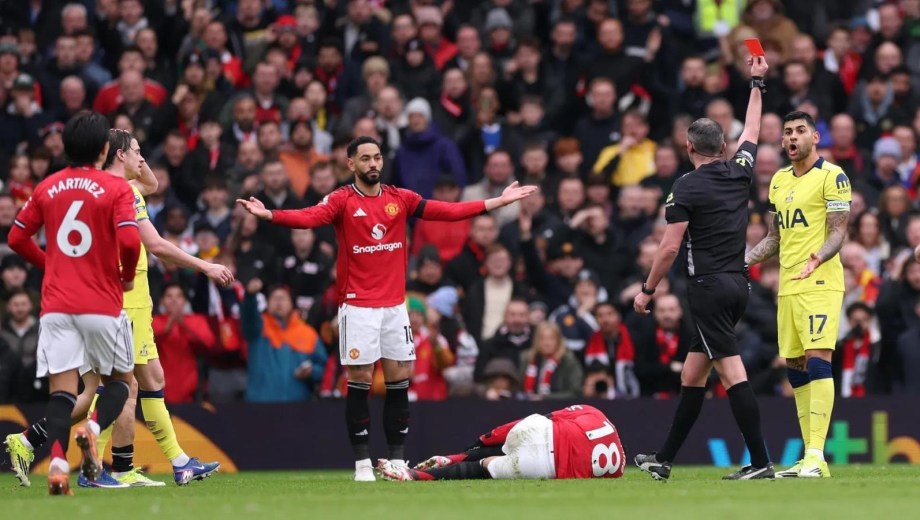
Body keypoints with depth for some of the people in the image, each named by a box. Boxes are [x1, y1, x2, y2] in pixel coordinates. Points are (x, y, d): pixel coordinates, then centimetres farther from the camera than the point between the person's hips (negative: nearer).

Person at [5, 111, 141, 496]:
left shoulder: (46, 188, 7)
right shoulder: (115, 189, -5)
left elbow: (17, 238, 11)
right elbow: (129, 241, -17)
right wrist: (128, 277, 2)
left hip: (56, 304, 3)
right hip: (103, 304, -3)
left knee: (61, 389, 0)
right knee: (120, 379, 15)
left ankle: (57, 462, -21)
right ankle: (92, 429, -13)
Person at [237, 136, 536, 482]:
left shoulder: (400, 199, 8)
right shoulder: (342, 201, -5)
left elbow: (448, 211, 5)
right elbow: (308, 218, -22)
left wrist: (496, 202, 1)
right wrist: (269, 215, -40)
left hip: (395, 304, 4)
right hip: (358, 307, -4)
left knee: (399, 381, 5)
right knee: (359, 381, -3)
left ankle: (397, 459, 13)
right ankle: (362, 462, 2)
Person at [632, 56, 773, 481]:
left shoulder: (687, 187, -9)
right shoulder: (740, 172, 8)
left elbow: (670, 246, -11)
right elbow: (752, 130, 27)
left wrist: (647, 290, -1)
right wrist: (757, 84, 40)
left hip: (709, 287, -8)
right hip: (738, 284, 8)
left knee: (732, 373, -11)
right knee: (691, 374, 13)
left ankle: (760, 462, -18)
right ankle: (664, 460, 18)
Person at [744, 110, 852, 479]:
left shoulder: (832, 177, -5)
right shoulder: (779, 181, 17)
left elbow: (838, 231, -12)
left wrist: (817, 258, -30)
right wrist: (742, 261, 15)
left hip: (820, 283, -8)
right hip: (788, 287, 8)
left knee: (818, 361, -16)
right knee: (795, 369, 6)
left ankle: (816, 456, -21)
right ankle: (809, 458, 10)